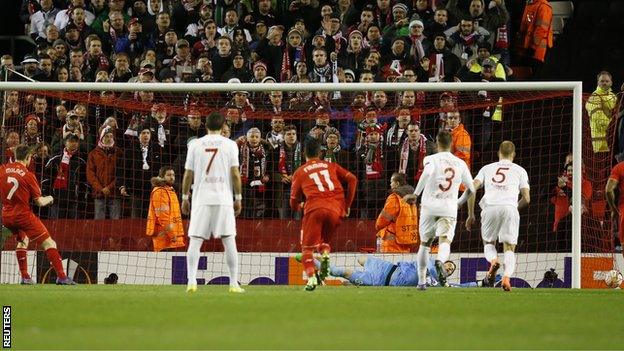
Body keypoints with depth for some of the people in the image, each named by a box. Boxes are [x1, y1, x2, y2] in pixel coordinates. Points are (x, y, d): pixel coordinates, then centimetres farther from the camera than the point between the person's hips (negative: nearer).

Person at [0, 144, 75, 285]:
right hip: (23, 214, -6)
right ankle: (61, 276, -11)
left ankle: (25, 277, 25)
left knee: (22, 240, 30)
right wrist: (49, 199, 14)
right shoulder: (28, 175, -10)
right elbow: (40, 202, -6)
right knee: (48, 243, -2)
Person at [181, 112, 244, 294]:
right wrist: (238, 198, 5)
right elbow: (235, 173, -2)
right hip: (223, 199, 0)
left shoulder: (195, 144, 4)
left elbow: (188, 174, 4)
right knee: (229, 241, 4)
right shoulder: (230, 144, 2)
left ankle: (191, 281, -13)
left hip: (201, 199, 0)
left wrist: (185, 197, 13)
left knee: (195, 241, 0)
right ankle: (234, 284, 2)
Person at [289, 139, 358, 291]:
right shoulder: (331, 166, 22)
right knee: (324, 241, 24)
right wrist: (347, 205, 16)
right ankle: (325, 255, -11)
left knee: (307, 247, 3)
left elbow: (294, 203, 20)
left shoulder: (300, 172, 18)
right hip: (336, 210, 3)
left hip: (314, 208, -3)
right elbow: (352, 179, 11)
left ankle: (311, 277, -22)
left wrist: (299, 206, 44)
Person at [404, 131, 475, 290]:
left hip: (430, 206, 0)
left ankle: (421, 281, 16)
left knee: (425, 243, 15)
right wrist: (459, 203, 35)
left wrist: (415, 194, -21)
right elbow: (471, 189, 17)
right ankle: (440, 261, -45)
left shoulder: (431, 159, 1)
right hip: (449, 208, 0)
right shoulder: (460, 163, 10)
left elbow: (427, 172, -24)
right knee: (445, 241, -10)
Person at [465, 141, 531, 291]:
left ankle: (493, 261, -14)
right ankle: (506, 277, -21)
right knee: (509, 248, 5)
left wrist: (471, 215, 14)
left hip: (489, 207, 1)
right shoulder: (519, 170, 19)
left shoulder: (487, 168, 22)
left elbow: (472, 189, 9)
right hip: (509, 208, -1)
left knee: (488, 243, 20)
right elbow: (526, 199, 12)